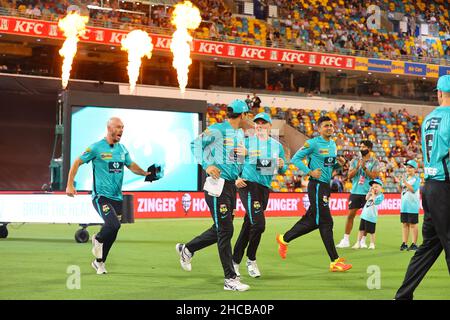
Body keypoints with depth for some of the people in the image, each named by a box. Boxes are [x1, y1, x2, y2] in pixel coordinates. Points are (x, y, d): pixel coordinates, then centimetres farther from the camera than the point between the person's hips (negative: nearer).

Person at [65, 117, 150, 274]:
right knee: (114, 224, -25)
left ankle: (99, 261, 30)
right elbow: (77, 163, -2)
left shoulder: (122, 149, 9)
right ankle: (97, 239, 8)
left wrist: (145, 173, 2)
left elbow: (131, 166, 22)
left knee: (112, 233, 9)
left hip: (117, 197, 6)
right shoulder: (96, 147, -8)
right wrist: (70, 185, -9)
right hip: (101, 196, -6)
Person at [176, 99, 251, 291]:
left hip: (232, 185, 9)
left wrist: (239, 178, 11)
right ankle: (230, 279, -1)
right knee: (225, 231, -7)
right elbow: (196, 144, -9)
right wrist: (206, 165, -20)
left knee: (220, 230, 14)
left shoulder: (240, 133, 15)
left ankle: (187, 249, 34)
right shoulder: (217, 130, -9)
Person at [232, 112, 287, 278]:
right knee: (259, 224, -16)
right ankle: (251, 260, 3)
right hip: (248, 185, -5)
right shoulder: (246, 142, 2)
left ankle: (235, 261, 20)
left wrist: (282, 165, -4)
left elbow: (283, 170, 19)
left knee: (248, 226, 9)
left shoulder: (277, 146, 14)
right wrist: (235, 178, -11)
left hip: (265, 188, 5)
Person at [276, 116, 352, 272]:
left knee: (311, 220, 15)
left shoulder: (333, 144, 15)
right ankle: (335, 262, -2)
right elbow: (295, 158, -10)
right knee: (326, 222, -6)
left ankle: (284, 239, 32)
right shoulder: (313, 143, -11)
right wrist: (310, 172, -20)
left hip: (326, 186, 9)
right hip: (317, 185, -9)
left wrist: (338, 163, 3)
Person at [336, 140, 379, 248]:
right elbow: (350, 176, 0)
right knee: (350, 215, 1)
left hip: (367, 193, -2)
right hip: (355, 192, 2)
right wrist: (357, 167, -16)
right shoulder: (355, 161, 8)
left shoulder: (374, 162, 1)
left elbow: (374, 176, -11)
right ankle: (346, 240, 5)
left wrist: (364, 167, -21)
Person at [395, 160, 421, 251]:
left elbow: (413, 189, -16)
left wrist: (405, 182, -22)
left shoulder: (417, 179, -4)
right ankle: (404, 243, 9)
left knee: (413, 224, -2)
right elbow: (401, 190, 15)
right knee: (404, 224, 6)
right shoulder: (404, 178, 15)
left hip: (412, 206, -6)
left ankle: (414, 244, 2)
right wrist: (398, 183, 0)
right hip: (404, 205, 6)